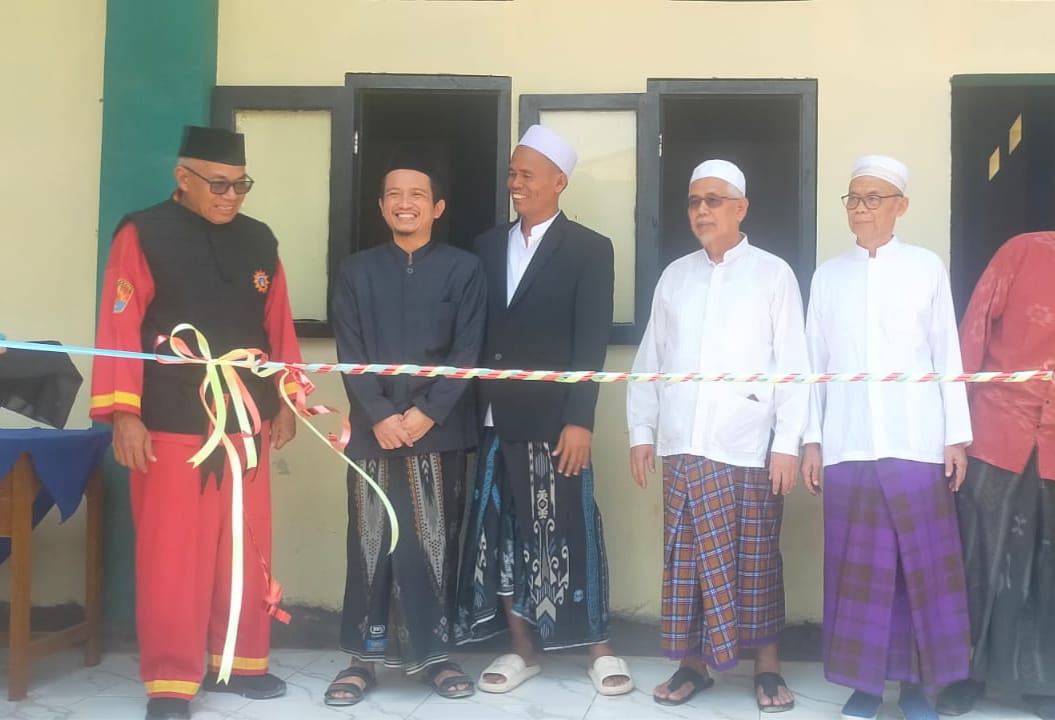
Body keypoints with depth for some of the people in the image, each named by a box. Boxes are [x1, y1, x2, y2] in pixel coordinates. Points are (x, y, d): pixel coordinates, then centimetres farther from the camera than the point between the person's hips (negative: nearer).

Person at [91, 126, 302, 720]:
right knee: (171, 555, 0)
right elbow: (119, 328, -7)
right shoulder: (143, 235, -3)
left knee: (246, 551, 10)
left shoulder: (260, 241, 11)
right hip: (170, 424, -4)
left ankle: (238, 661, 25)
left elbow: (279, 324, 14)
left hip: (246, 421, 5)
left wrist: (285, 400, 12)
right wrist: (123, 414, -13)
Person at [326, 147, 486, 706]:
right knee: (370, 544, 5)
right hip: (372, 430, 1)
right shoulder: (357, 270, 9)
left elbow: (467, 353, -2)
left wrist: (427, 412, -12)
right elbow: (350, 354, 2)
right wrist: (380, 415, -11)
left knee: (434, 544, 4)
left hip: (439, 431, -1)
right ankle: (364, 656, 14)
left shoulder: (464, 268, 4)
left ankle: (434, 651, 17)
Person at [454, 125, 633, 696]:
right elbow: (474, 333, 9)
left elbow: (592, 343, -7)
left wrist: (579, 419, -13)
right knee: (500, 533, 9)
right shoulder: (487, 246, 11)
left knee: (568, 532, 3)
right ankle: (521, 649, 22)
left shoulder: (589, 249, -1)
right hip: (493, 418, 4)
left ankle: (599, 649, 18)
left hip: (553, 419, -4)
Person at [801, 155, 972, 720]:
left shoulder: (928, 267, 6)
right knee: (857, 567, 4)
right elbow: (815, 361, 9)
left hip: (915, 441, -1)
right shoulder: (828, 275, 10)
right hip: (847, 444, 1)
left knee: (922, 564, 2)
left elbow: (947, 354, 5)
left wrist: (956, 435, 1)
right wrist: (810, 438, 6)